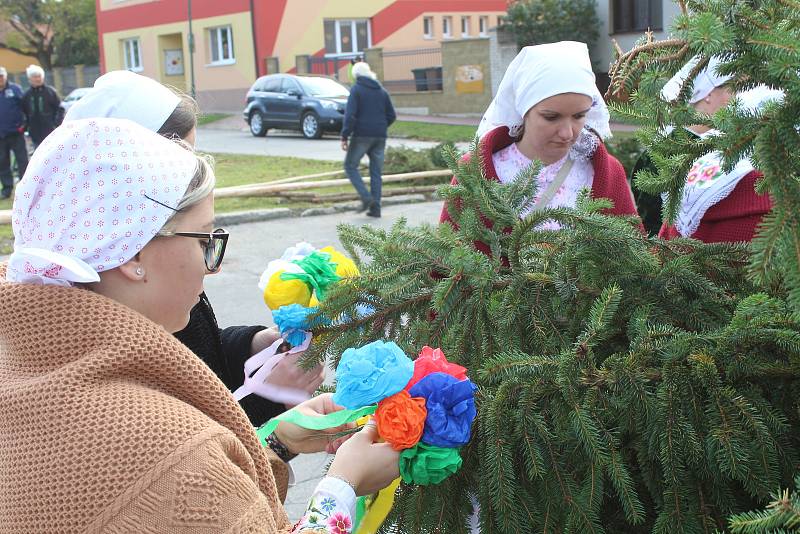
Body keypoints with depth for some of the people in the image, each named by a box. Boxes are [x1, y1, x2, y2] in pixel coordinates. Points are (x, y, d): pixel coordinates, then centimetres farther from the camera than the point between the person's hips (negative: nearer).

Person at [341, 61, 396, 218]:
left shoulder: (356, 90, -4)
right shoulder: (382, 91, 12)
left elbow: (350, 115, -14)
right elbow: (391, 115, 12)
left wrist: (345, 136, -12)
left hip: (362, 135, -5)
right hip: (380, 137, 5)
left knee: (350, 166, 7)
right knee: (376, 172, 8)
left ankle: (366, 197, -9)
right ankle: (375, 208, 4)